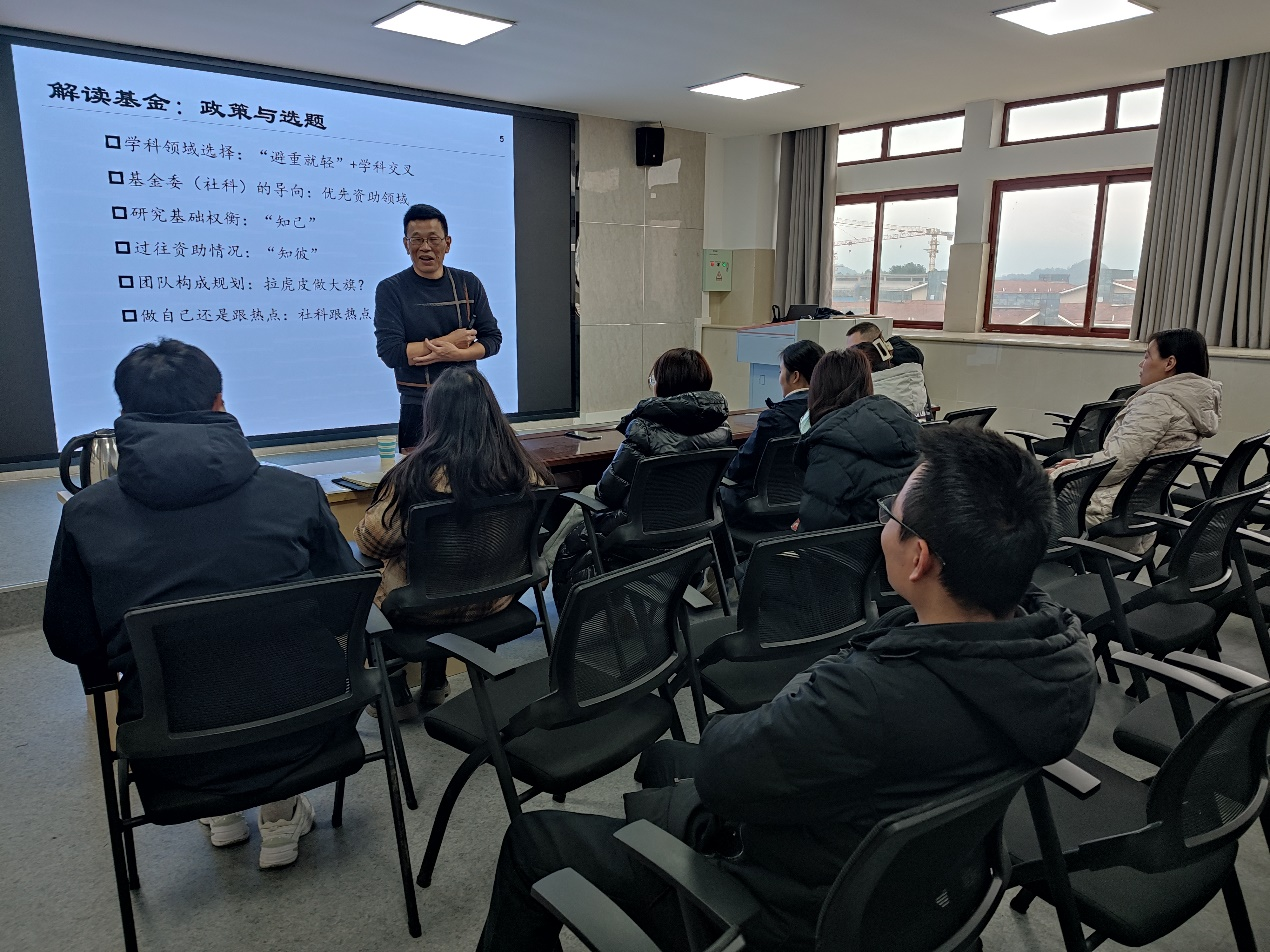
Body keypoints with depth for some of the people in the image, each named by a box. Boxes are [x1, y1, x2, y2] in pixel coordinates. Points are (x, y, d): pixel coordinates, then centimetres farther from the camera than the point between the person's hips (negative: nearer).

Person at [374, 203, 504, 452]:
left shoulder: (468, 284, 6)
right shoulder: (391, 289, -2)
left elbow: (493, 338, 4)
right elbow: (390, 352, -11)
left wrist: (455, 354, -14)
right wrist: (448, 340, -11)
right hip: (418, 406, -3)